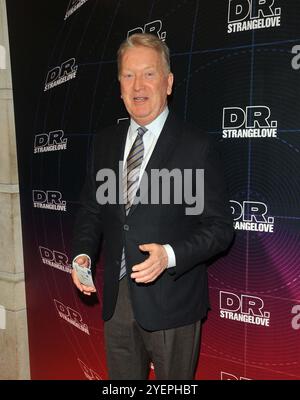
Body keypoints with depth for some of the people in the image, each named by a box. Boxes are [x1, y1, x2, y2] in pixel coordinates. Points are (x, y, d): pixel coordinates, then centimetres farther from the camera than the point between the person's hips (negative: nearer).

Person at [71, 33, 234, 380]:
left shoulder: (196, 146, -11)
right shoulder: (104, 142, 5)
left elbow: (219, 227, -10)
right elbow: (91, 211, 10)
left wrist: (169, 255, -24)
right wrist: (83, 254, -6)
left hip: (171, 302, -4)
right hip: (116, 299, 5)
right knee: (120, 380, 23)